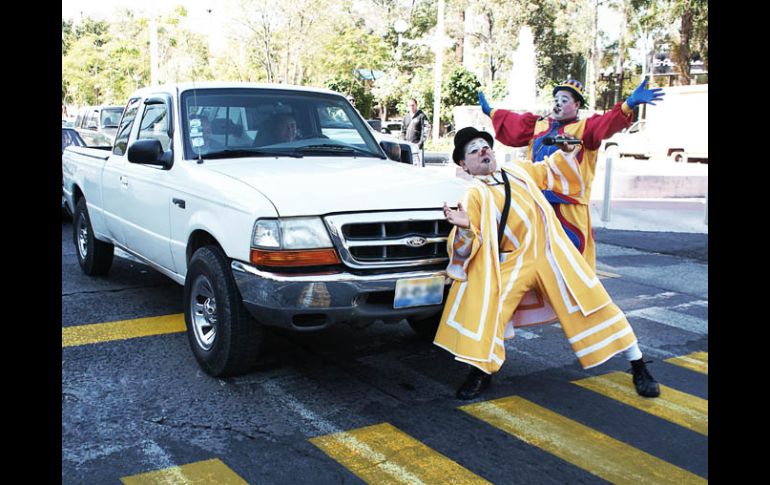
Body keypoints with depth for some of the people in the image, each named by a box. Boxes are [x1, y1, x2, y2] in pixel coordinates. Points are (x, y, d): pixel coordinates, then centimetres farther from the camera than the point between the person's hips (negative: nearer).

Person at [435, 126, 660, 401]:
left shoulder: (519, 170, 14)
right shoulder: (474, 195, -1)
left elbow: (549, 172, 34)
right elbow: (466, 247, -10)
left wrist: (565, 151, 18)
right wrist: (464, 228, -31)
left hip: (553, 253, 3)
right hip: (512, 263, -3)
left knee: (591, 304, 2)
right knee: (486, 307, -21)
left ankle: (638, 367, 18)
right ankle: (481, 371, 2)